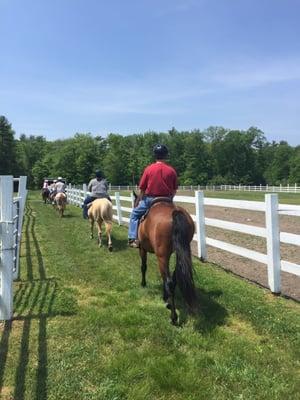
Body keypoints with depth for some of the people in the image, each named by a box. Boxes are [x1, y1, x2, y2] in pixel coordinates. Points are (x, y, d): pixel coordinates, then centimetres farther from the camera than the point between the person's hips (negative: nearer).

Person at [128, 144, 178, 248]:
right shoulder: (171, 170, -2)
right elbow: (174, 190, 6)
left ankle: (133, 239, 11)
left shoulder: (149, 169, -6)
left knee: (135, 214, 19)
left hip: (150, 199, -1)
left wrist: (141, 200, 13)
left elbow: (142, 188, -2)